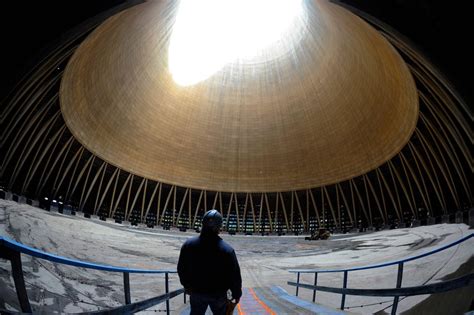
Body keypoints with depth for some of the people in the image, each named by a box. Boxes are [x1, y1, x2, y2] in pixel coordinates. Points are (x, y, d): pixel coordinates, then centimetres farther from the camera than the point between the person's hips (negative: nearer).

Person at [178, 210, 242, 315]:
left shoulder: (188, 245, -14)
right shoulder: (227, 250, -26)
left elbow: (181, 269, 0)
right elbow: (234, 276, -18)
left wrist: (186, 285, 18)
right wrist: (236, 295, -1)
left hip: (196, 292, 3)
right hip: (219, 295, -2)